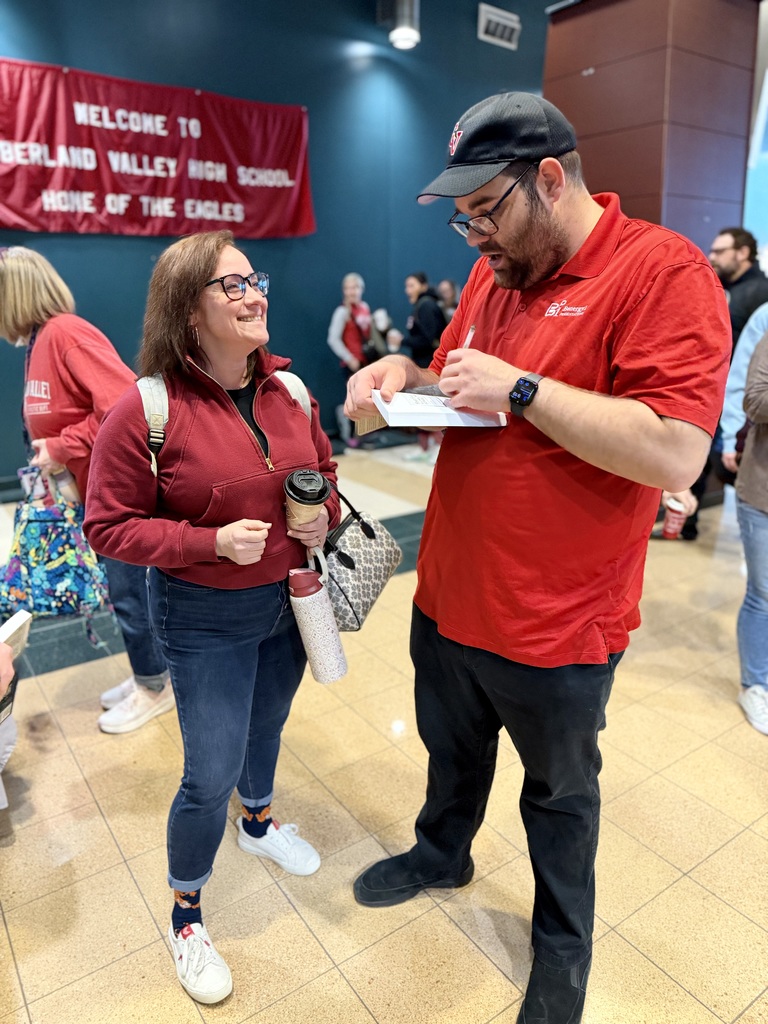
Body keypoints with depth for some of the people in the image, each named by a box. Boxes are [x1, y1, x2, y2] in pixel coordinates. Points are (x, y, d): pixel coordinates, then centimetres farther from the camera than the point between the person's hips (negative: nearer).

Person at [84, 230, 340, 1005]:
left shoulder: (288, 390, -3)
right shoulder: (146, 410, -20)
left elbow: (323, 469, 11)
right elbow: (109, 526, -14)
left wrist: (325, 513, -11)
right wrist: (212, 543, -25)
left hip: (288, 599, 6)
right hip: (204, 619, -5)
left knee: (267, 727, 26)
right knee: (211, 774, 3)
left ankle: (259, 823, 58)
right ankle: (185, 916, 33)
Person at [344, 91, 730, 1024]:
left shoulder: (662, 271, -17)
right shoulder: (491, 273, 6)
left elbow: (676, 455, -26)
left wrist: (520, 388, -24)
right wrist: (405, 375, -5)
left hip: (556, 624, -6)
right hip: (446, 596, 6)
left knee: (559, 792, 19)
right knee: (452, 753, 28)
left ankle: (563, 946, 47)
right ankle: (441, 856, 58)